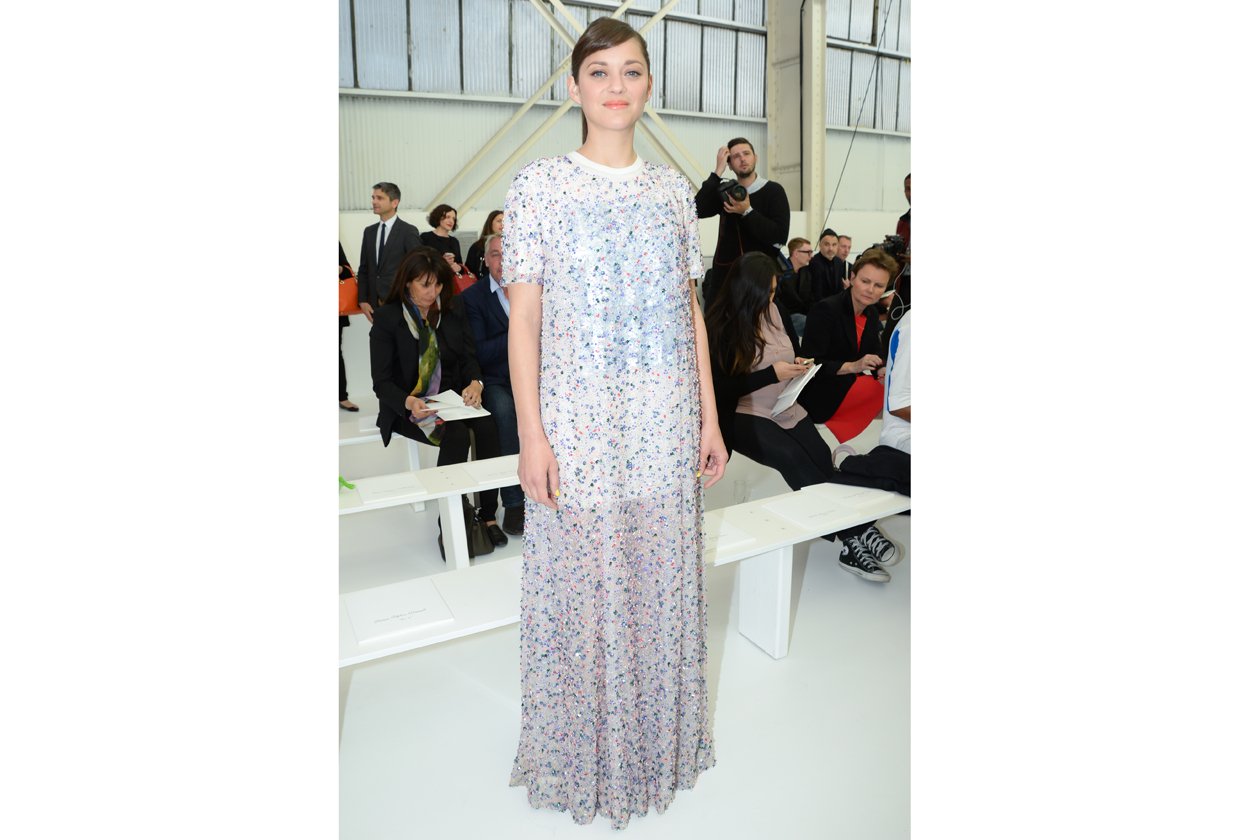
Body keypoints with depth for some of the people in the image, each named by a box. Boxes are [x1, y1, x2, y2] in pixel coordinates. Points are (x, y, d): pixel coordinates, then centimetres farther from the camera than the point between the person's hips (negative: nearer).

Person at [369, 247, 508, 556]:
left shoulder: (453, 308, 6)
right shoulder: (387, 318, -6)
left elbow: (469, 356, 6)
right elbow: (382, 382, -8)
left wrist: (475, 382, -17)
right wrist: (409, 402, -29)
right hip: (408, 407, -4)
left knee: (487, 426, -27)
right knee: (457, 433, -32)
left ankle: (487, 514, -18)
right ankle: (449, 524, -19)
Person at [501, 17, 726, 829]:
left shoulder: (673, 189, 8)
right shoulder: (539, 185, -3)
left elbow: (691, 310, 10)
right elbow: (524, 318, -5)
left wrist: (710, 418, 6)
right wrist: (532, 433, -11)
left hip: (666, 423, 4)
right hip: (579, 419, -3)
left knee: (663, 580, 13)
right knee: (581, 585, 7)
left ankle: (661, 741, 36)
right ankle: (581, 758, 30)